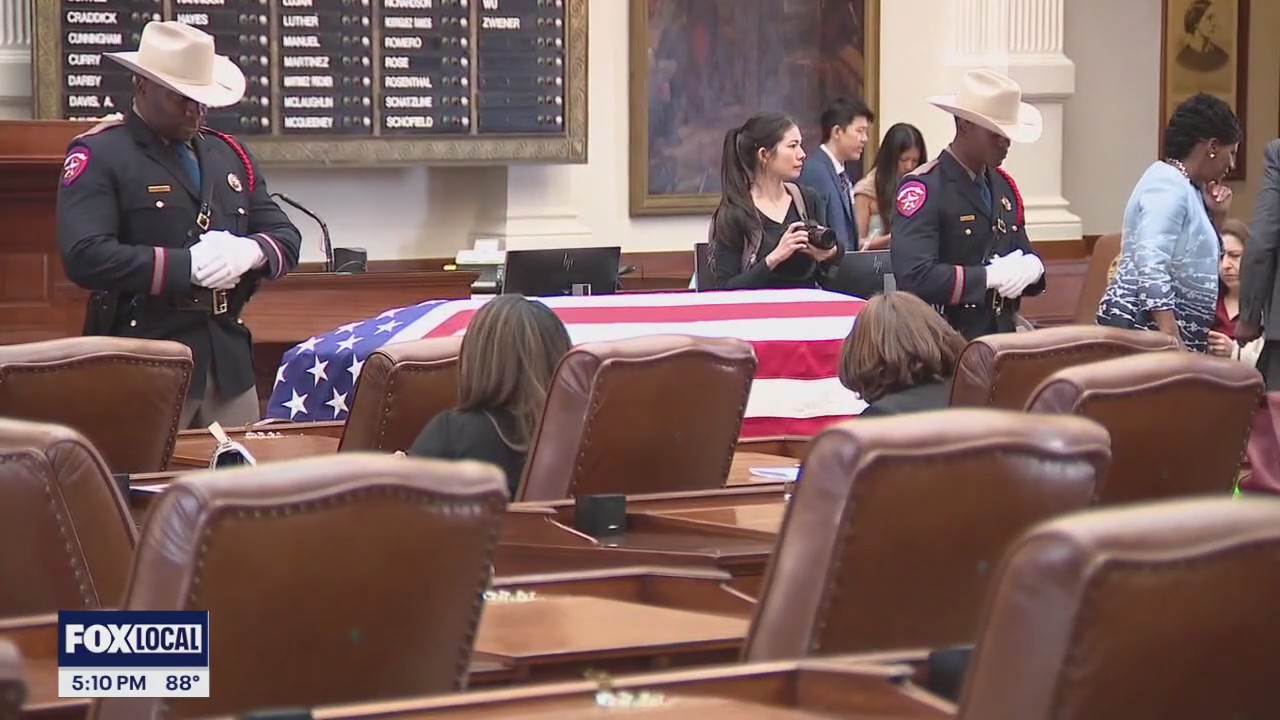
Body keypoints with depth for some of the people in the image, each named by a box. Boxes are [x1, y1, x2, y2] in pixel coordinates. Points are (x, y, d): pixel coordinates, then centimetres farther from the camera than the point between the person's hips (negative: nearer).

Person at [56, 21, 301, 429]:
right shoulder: (98, 155, -4)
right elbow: (85, 257, -18)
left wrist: (250, 251, -8)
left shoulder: (228, 154, 18)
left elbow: (286, 240, 16)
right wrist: (187, 265, -20)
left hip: (229, 359, 6)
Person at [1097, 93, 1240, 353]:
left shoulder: (1185, 186, 17)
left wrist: (1216, 216, 12)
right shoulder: (1168, 186, -13)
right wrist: (1171, 339, -28)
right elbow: (1151, 267, -24)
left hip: (1175, 332, 10)